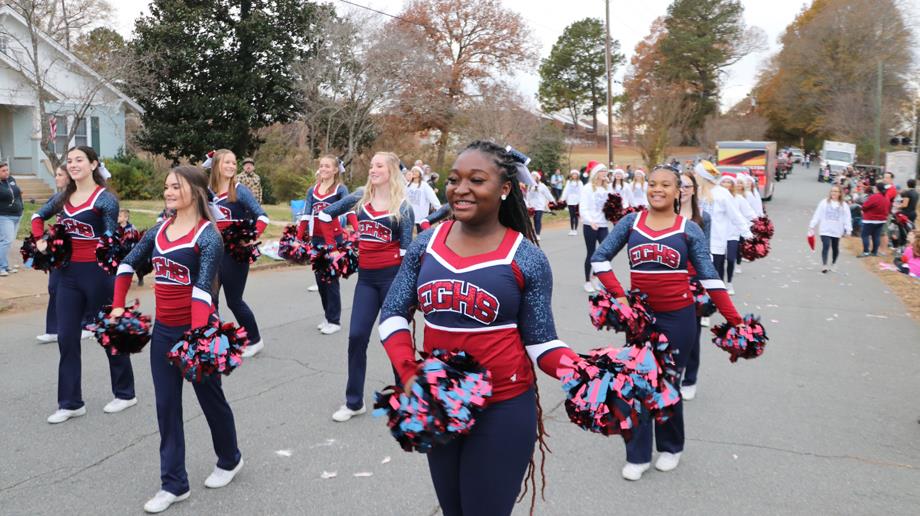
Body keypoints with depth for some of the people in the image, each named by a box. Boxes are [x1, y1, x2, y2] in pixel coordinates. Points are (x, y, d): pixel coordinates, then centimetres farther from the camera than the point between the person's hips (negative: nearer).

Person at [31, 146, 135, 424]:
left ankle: (125, 393, 22)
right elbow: (38, 216, 24)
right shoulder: (62, 197, 8)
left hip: (96, 272, -6)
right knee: (67, 338, 8)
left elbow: (112, 236, -15)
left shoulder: (105, 198, -10)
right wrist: (39, 240, 9)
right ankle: (70, 403, 18)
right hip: (68, 272, 6)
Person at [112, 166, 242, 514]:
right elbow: (128, 264, 16)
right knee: (166, 406, 8)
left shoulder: (207, 235, -15)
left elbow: (203, 287, -25)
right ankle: (174, 484, 19)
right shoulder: (159, 230, 5)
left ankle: (229, 460, 35)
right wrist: (118, 306, 8)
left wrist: (197, 335, -34)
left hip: (195, 328, -6)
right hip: (163, 329, 6)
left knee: (210, 397, 11)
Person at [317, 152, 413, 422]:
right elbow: (330, 212, 23)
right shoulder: (361, 196, 5)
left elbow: (407, 248, -6)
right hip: (366, 276, 4)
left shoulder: (402, 205, -5)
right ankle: (354, 402, 12)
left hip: (392, 275, -4)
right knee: (356, 337, 1)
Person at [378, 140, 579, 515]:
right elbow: (393, 314, 1)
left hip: (504, 408, -4)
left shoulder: (526, 258, -11)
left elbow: (540, 342, -8)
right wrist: (409, 374, -15)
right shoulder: (425, 245, -1)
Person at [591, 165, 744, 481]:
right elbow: (599, 258, 0)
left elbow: (709, 276, -3)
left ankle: (671, 448, 33)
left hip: (678, 316, -1)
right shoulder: (630, 223, 0)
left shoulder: (689, 229, -3)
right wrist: (619, 295, -12)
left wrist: (733, 318, -8)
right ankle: (638, 456, 19)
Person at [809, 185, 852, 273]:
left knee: (835, 248, 13)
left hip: (837, 231, 2)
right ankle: (824, 265, -10)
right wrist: (812, 226, -1)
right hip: (825, 230, -2)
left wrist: (848, 229, -9)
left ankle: (833, 264, 32)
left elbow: (847, 218, 0)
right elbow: (817, 215, 0)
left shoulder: (844, 205, 3)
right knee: (826, 246, -15)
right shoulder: (824, 202, 0)